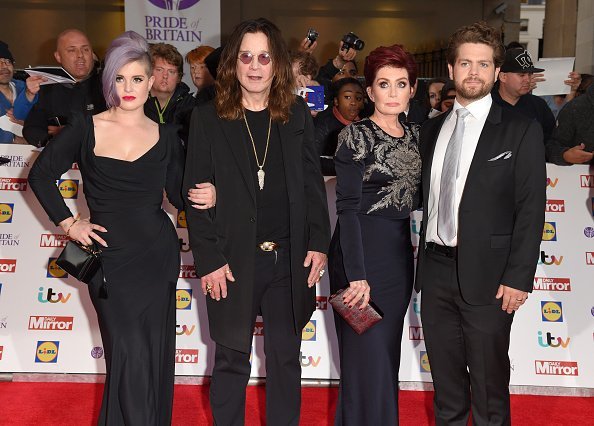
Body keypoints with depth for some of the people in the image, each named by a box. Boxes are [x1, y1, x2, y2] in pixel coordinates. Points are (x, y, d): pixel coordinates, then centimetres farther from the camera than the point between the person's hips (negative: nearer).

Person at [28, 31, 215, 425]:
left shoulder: (166, 137, 3)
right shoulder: (86, 129, -2)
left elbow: (179, 195, 6)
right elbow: (41, 174, 7)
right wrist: (68, 223, 1)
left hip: (159, 256, 2)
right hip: (110, 258, -2)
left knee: (155, 355, 8)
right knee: (131, 355, -3)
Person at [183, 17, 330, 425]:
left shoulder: (297, 114, 5)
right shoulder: (208, 118, -1)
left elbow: (313, 182, 7)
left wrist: (319, 242, -1)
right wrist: (208, 259, -9)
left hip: (290, 258, 2)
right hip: (234, 260, -2)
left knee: (286, 357, 12)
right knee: (232, 359, 10)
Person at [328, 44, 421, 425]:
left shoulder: (415, 135, 10)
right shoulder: (356, 136, -9)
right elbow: (347, 207, -15)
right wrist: (357, 275, -19)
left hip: (401, 254, 6)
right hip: (361, 252, -6)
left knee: (388, 353, 16)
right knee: (367, 357, 1)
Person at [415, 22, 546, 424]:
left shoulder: (522, 131, -4)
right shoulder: (432, 129, 11)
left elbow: (531, 210, -8)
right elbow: (429, 196, 12)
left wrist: (518, 278, -13)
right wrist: (423, 262, 7)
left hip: (486, 275, -4)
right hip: (435, 269, 5)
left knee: (489, 383, 7)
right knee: (445, 377, 18)